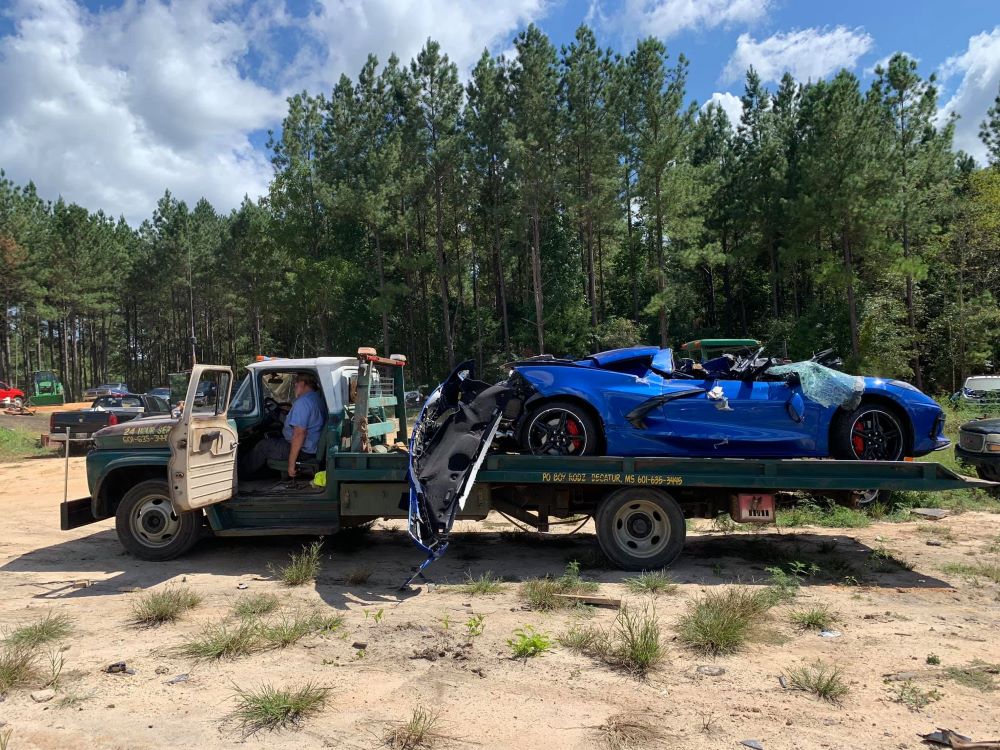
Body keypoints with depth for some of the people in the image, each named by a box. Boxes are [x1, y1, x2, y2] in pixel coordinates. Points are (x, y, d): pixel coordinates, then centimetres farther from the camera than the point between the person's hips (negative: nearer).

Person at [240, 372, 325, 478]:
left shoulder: (302, 402, -24)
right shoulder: (318, 398, 8)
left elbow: (299, 434, -30)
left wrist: (291, 463, -26)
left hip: (303, 451, -10)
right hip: (313, 447, 10)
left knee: (263, 446, 5)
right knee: (271, 439, 24)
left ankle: (242, 471, 24)